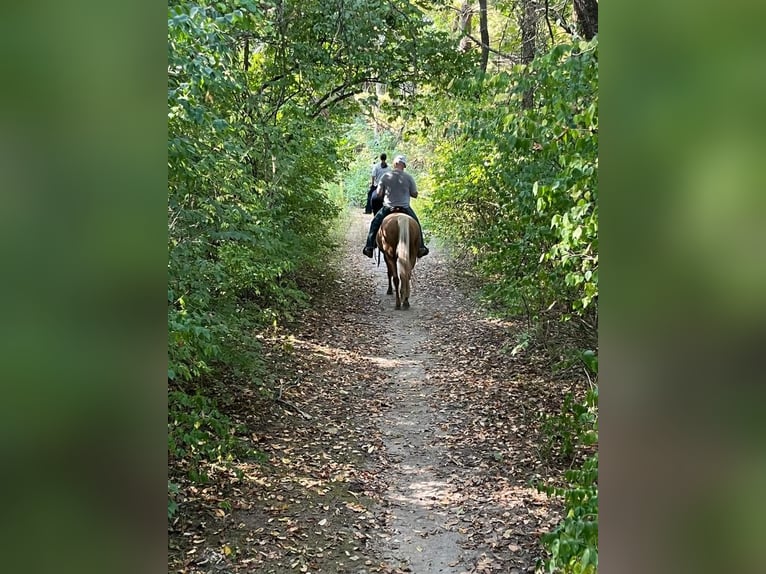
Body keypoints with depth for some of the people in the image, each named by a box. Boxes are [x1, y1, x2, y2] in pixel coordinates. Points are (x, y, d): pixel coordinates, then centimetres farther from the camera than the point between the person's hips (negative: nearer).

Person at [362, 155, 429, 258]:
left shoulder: (385, 176, -5)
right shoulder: (408, 177, -5)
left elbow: (378, 193, -3)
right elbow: (415, 194, 0)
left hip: (388, 208, 0)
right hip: (405, 208, 0)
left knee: (375, 223, 22)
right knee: (416, 223, 24)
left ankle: (369, 247, 14)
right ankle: (420, 247, 19)